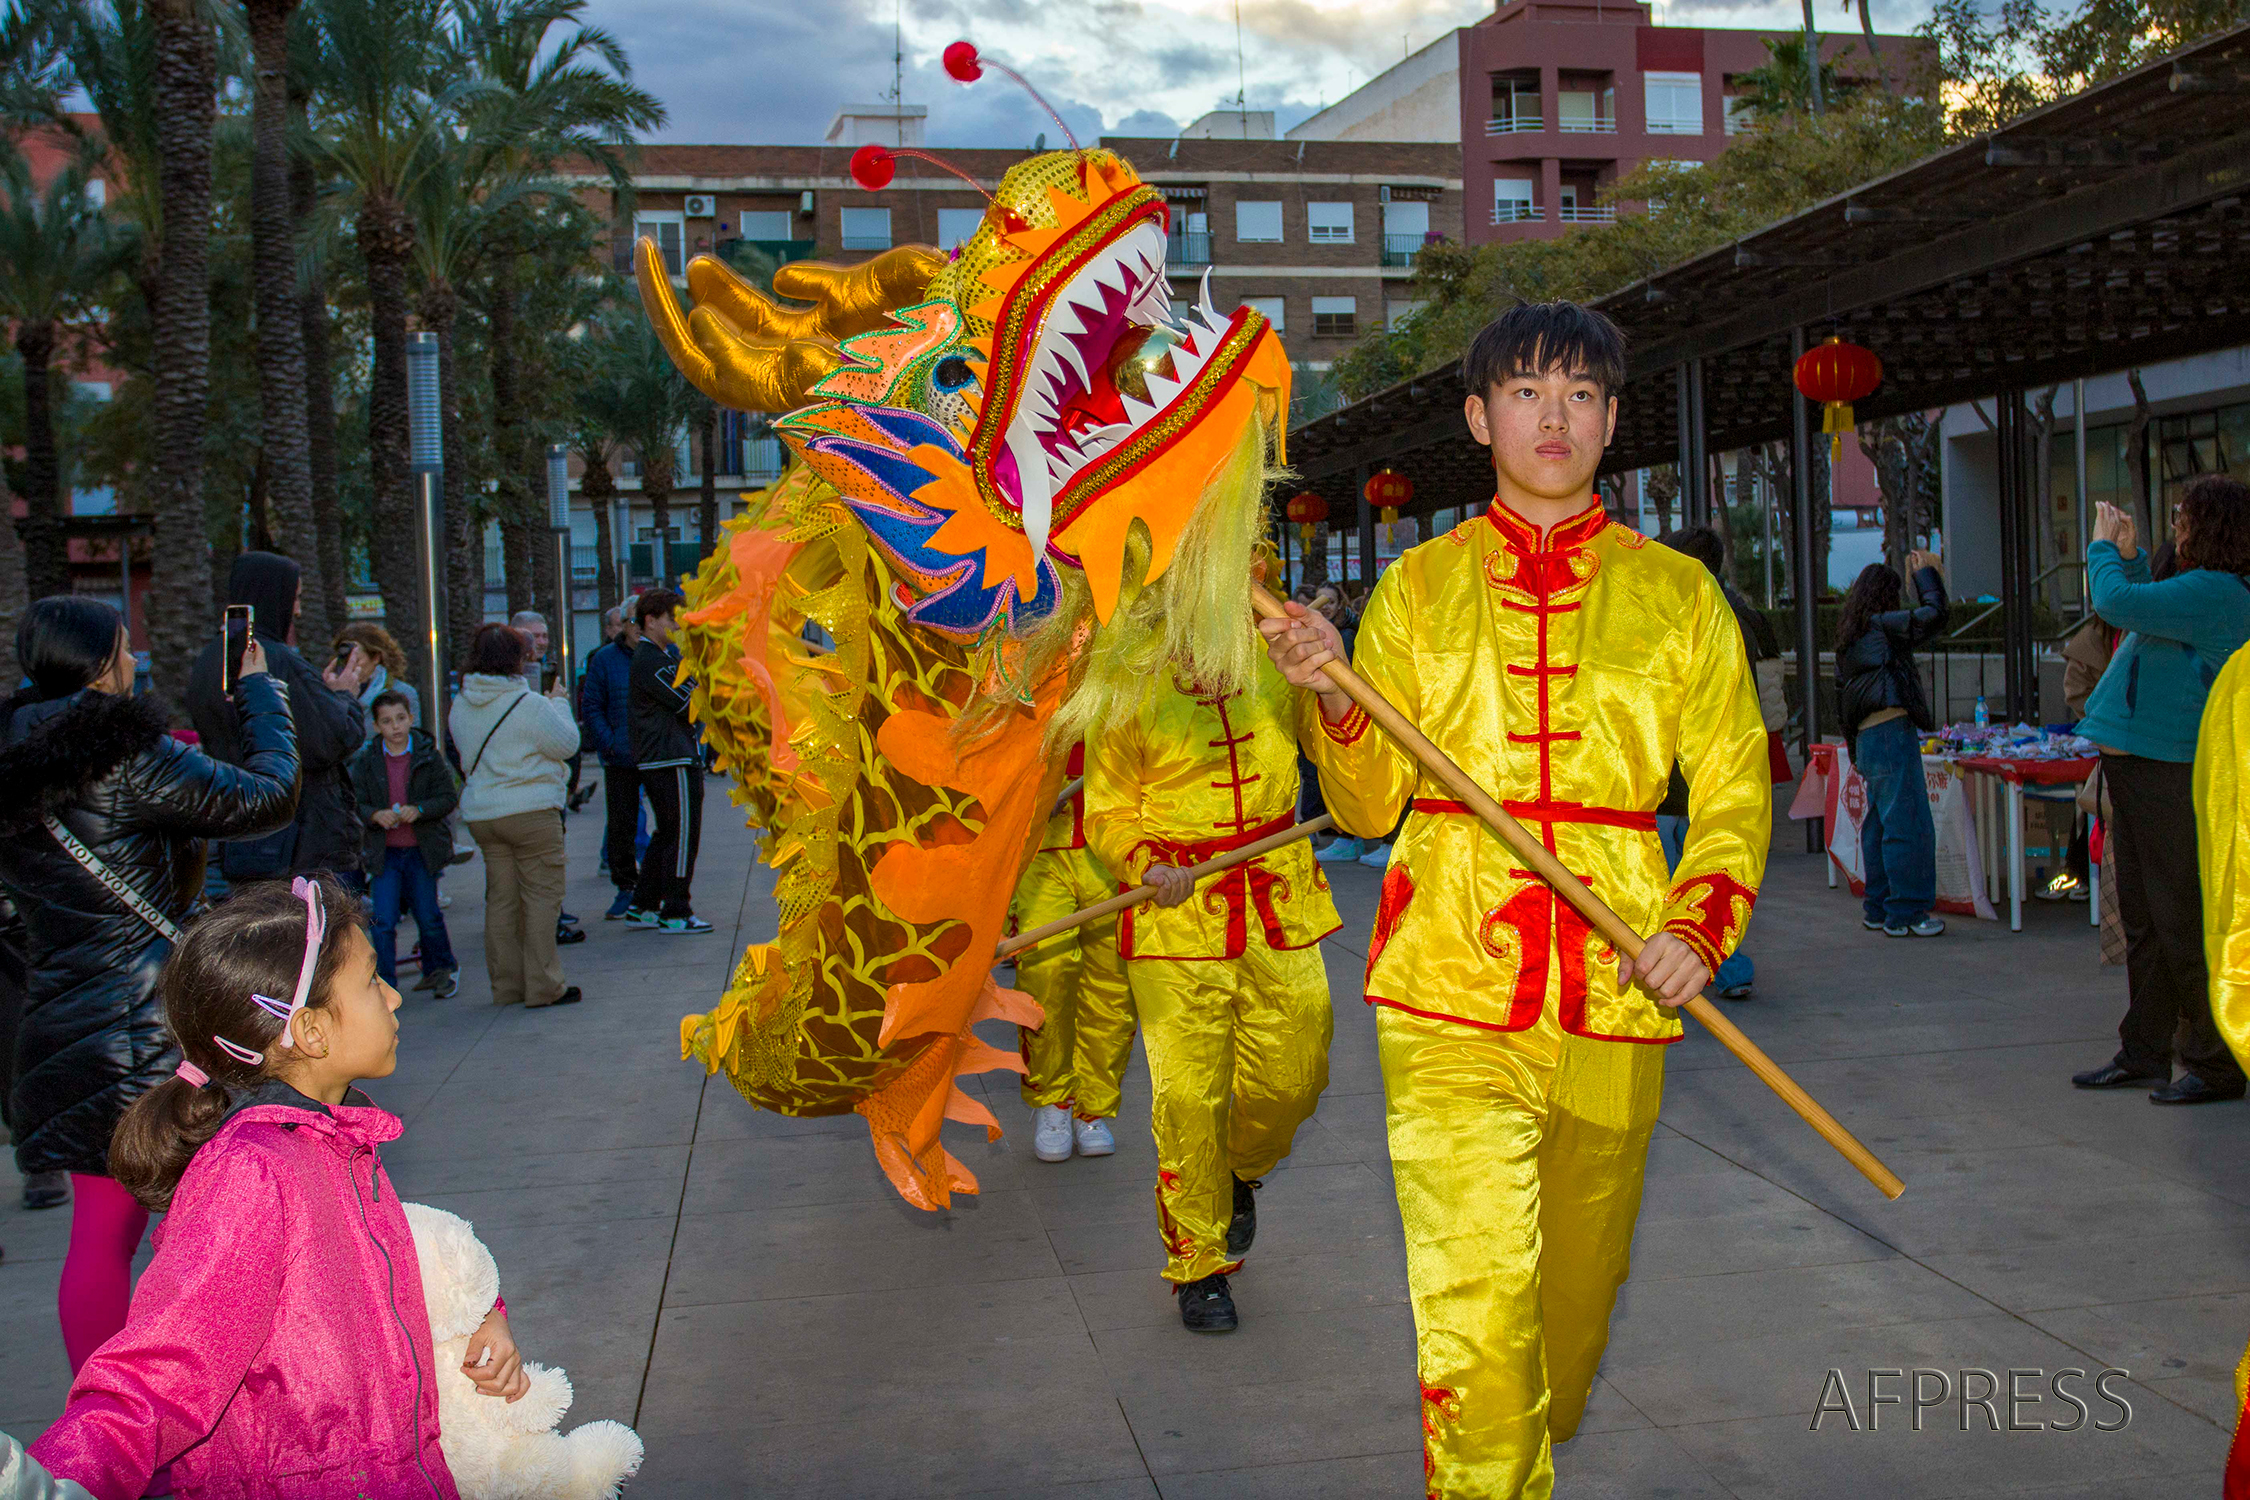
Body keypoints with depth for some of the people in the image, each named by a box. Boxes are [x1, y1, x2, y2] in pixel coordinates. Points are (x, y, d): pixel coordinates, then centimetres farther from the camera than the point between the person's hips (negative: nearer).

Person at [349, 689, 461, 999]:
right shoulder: (366, 760, 0)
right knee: (383, 922, -5)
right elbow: (355, 803, 0)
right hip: (384, 853, 1)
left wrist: (419, 809, -20)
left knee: (428, 918, 9)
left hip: (421, 851, -1)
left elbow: (449, 796, -4)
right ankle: (385, 985, 5)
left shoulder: (428, 755, -3)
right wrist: (375, 815, -21)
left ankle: (442, 969, 32)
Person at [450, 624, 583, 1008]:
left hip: (480, 813, 7)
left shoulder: (460, 705, 6)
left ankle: (507, 985, 17)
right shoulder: (530, 704, -16)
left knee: (500, 898, 12)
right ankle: (542, 986, -1)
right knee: (542, 894, 0)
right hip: (530, 811, -7)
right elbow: (567, 743, -8)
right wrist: (559, 702, 7)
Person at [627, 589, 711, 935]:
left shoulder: (666, 654, 18)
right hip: (672, 760, -10)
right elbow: (692, 704, -18)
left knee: (666, 834, 16)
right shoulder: (651, 661, -15)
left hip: (656, 760, 10)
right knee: (683, 834, -5)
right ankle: (674, 913, 1)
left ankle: (643, 906, 22)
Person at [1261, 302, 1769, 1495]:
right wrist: (1332, 697, -14)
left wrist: (1699, 925, -9)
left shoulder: (1676, 594, 7)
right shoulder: (1417, 588, 7)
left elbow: (1734, 787, 8)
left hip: (1612, 992, 2)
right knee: (1477, 1304, -13)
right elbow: (1368, 803, 5)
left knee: (1576, 1290, 15)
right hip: (1449, 987, -1)